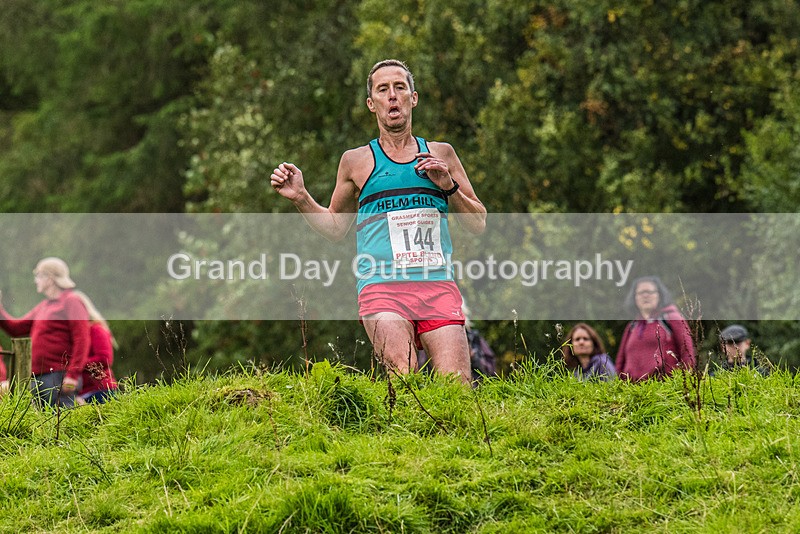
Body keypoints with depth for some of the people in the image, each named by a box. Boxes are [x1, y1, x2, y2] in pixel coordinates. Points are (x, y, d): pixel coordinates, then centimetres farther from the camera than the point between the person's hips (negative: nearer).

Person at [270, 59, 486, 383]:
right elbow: (335, 227, 25)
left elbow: (478, 223, 18)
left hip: (438, 285, 2)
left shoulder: (440, 155, 18)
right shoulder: (356, 162, 15)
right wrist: (300, 198, 10)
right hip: (382, 288, -2)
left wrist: (448, 187, 2)